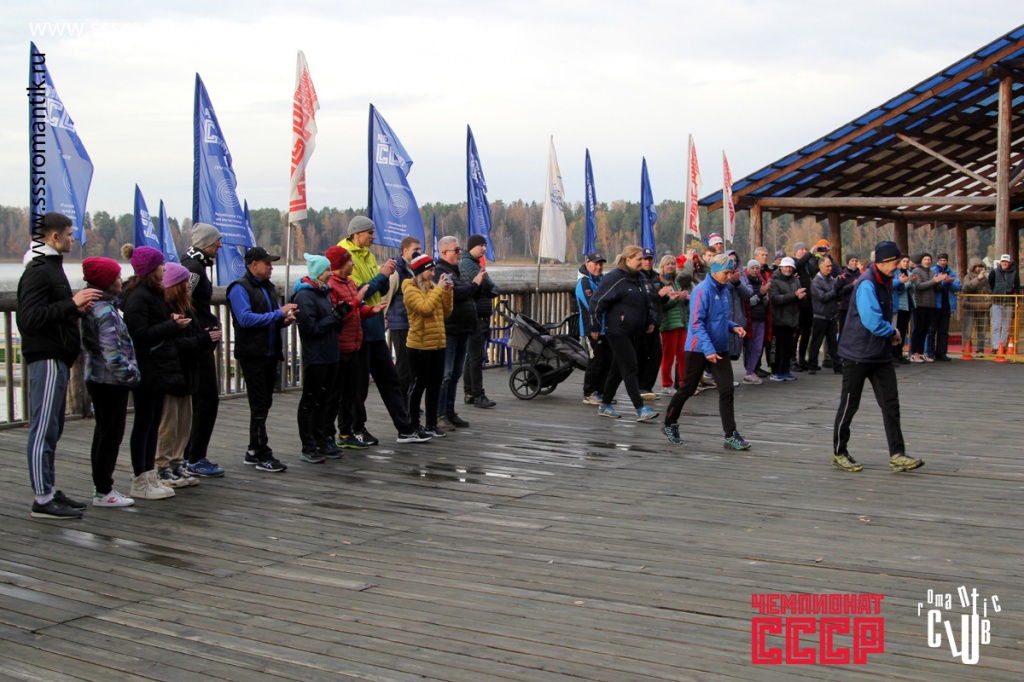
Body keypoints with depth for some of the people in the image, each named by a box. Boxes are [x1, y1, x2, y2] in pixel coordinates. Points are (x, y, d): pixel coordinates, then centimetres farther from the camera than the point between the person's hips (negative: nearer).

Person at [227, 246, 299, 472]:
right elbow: (246, 318, -22)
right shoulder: (240, 288, -10)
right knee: (259, 405, -6)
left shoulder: (269, 287, 17)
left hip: (270, 353, 8)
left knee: (264, 403, 12)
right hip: (252, 355, -8)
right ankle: (263, 456, -3)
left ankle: (254, 451, 21)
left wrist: (285, 319, 1)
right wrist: (278, 314, -20)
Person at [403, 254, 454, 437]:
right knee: (419, 384, 0)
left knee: (435, 384, 9)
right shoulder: (411, 290, -9)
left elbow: (446, 312, 12)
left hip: (438, 344, 7)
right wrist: (438, 289, -16)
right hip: (420, 345, -7)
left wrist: (447, 292, 0)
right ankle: (413, 424, 10)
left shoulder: (433, 287, 12)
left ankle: (431, 424, 16)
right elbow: (425, 308, -24)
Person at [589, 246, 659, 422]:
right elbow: (597, 302, -12)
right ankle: (640, 409, -12)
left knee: (619, 368, 13)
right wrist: (595, 327, -11)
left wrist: (650, 321, 17)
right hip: (618, 332, -8)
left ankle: (605, 405, 23)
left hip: (634, 332, 8)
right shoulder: (615, 279, -13)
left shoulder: (639, 278, 12)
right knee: (630, 368, -10)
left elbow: (646, 301, 26)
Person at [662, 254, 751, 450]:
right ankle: (669, 425, 27)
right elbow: (696, 323, -20)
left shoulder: (724, 290, 7)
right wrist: (708, 349, -26)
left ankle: (731, 435, -1)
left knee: (727, 390, -4)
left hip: (720, 349, 6)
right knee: (688, 389, 7)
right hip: (699, 350, -6)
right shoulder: (702, 290, -15)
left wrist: (734, 327, 0)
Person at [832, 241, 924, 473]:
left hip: (880, 354, 9)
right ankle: (839, 454, 15)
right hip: (858, 355, -9)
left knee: (891, 403, 2)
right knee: (849, 404, 3)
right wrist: (893, 332, -9)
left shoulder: (885, 283, 11)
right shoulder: (867, 284, -19)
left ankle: (897, 455, 3)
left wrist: (890, 333, 4)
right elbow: (872, 322, -26)